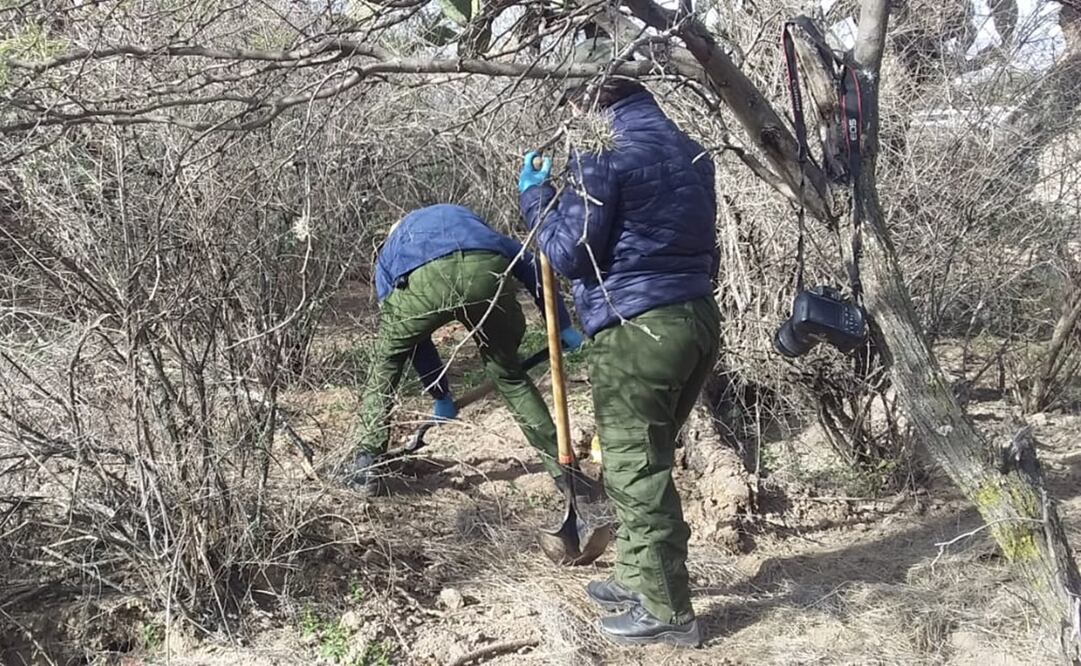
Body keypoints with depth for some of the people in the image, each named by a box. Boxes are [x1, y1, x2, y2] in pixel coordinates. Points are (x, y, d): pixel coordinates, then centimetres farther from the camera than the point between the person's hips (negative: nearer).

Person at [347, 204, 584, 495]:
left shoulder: (387, 256, 41)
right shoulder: (465, 218, 46)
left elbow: (411, 335, 39)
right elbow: (528, 262, 31)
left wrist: (441, 395, 48)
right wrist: (562, 324, 31)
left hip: (422, 278, -1)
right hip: (489, 272, 2)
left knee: (387, 361, 28)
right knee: (508, 372, 24)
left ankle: (365, 467, 28)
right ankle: (562, 468, 29)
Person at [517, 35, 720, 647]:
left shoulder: (603, 150, -9)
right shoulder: (688, 149, 17)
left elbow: (570, 253, -9)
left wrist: (536, 194, 5)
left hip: (638, 330, -9)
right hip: (698, 318, 9)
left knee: (636, 470, 1)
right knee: (650, 462, 20)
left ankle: (666, 611, 9)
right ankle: (641, 578, 32)